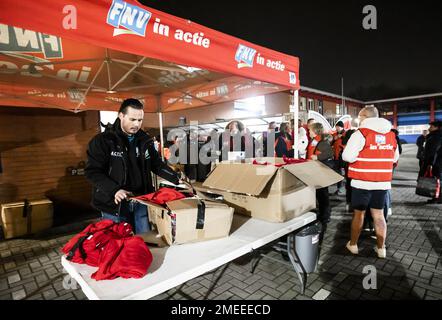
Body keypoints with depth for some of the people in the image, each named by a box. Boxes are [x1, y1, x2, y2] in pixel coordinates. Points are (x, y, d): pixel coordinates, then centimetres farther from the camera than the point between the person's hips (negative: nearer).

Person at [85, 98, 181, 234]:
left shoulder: (145, 140, 7)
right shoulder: (102, 140, -8)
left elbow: (157, 164, 12)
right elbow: (93, 171, -11)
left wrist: (177, 179, -2)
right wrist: (114, 190, -25)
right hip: (115, 203, -3)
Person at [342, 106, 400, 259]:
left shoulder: (361, 133, -12)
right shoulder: (391, 134, 7)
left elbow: (347, 156, -18)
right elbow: (395, 158, 16)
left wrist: (360, 156, 3)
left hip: (362, 182, -4)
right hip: (382, 182, 5)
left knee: (359, 213, 8)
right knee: (378, 214, 13)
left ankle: (353, 244, 21)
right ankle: (381, 248, 21)